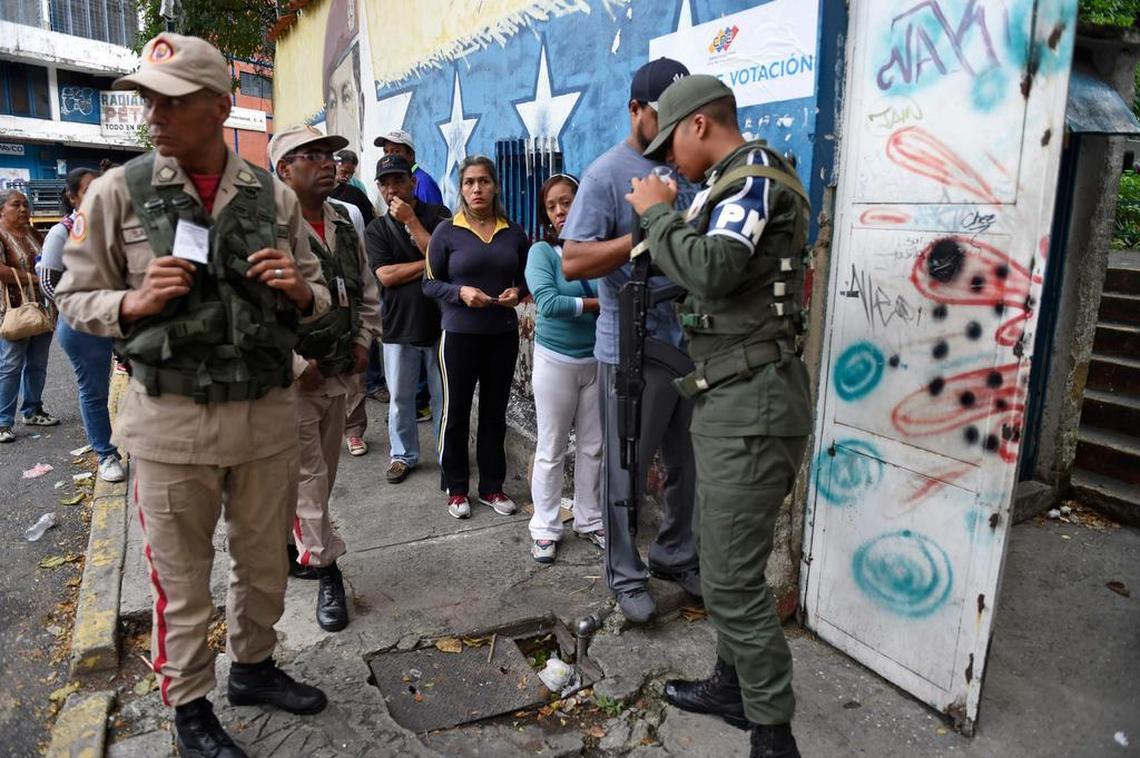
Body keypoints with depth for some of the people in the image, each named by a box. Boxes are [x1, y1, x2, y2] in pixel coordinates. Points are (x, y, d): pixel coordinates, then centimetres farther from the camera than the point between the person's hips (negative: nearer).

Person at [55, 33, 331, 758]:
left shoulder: (276, 196, 3)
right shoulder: (118, 192, -2)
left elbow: (318, 296, 11)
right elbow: (76, 297, 4)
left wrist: (299, 289, -12)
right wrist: (134, 302, -17)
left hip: (269, 413, 3)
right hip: (173, 420, -2)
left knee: (265, 560, 18)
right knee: (182, 578, 11)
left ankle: (254, 665, 42)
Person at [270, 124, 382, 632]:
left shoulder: (345, 230, 9)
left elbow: (367, 294, 18)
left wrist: (362, 343, 4)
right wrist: (295, 366, -19)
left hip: (338, 376, 7)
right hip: (292, 381, -7)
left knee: (321, 478, 17)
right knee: (307, 480, 1)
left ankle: (292, 545, 37)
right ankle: (328, 574, 13)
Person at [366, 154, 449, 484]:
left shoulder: (437, 214, 1)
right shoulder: (377, 229, 6)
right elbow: (386, 276, -6)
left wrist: (411, 220, -12)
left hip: (439, 322, -2)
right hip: (399, 327, 2)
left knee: (444, 396, 7)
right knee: (400, 398, 11)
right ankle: (403, 454, 28)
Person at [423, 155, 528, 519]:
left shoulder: (514, 233, 5)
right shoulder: (447, 232, -3)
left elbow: (525, 279, 14)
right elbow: (430, 283, -1)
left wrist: (518, 292, -8)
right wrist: (460, 292, -19)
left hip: (503, 335, 3)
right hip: (459, 334, -3)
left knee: (495, 412, 12)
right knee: (456, 412, 6)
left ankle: (492, 486, 26)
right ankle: (456, 488, 23)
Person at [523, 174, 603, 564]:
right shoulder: (542, 252, -7)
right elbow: (547, 302, -21)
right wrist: (596, 304, -15)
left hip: (597, 359, 3)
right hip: (555, 360, -3)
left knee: (593, 447, 12)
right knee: (551, 449, 5)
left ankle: (589, 520, 28)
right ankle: (545, 528, 18)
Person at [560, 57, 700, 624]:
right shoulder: (607, 174, -8)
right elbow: (572, 262, -17)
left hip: (689, 343, 7)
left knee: (686, 465, 17)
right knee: (626, 471, 7)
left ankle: (674, 556, 37)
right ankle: (626, 576, 25)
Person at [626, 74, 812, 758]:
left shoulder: (755, 171, -10)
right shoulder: (737, 182, 20)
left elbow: (714, 268, -26)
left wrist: (658, 212, -11)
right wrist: (669, 218, 16)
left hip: (750, 401, -10)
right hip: (731, 397, 10)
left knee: (733, 579, -5)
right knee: (728, 561, 19)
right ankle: (733, 686, 35)